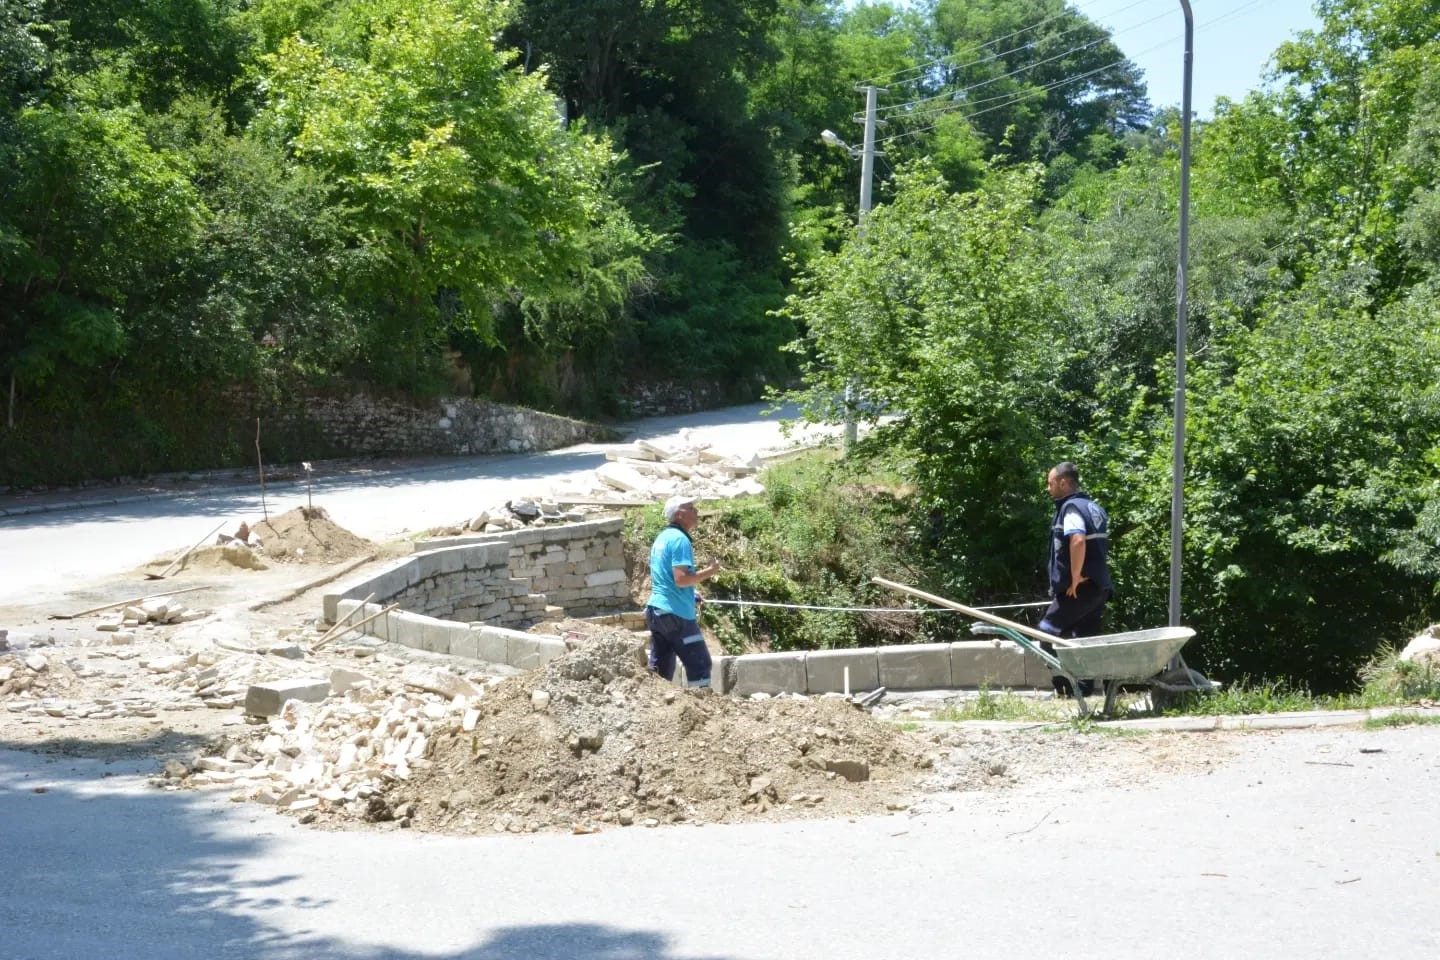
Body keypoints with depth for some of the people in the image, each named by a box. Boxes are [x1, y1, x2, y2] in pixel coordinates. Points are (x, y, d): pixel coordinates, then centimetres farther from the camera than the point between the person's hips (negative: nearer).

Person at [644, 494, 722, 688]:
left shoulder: (662, 537, 16)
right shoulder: (680, 539, -13)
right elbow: (681, 579, -21)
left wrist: (690, 595, 22)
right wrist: (710, 571, -12)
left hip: (655, 608, 9)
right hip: (676, 613, -9)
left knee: (660, 668, 8)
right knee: (699, 664, -3)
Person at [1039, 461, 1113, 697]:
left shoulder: (1071, 507, -12)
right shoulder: (1094, 508, 18)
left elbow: (1078, 541, -29)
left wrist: (1075, 579, -23)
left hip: (1078, 588, -9)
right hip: (1099, 586, 9)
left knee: (1048, 633, -1)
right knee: (1086, 640, 10)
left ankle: (1065, 685, -6)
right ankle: (1084, 689, 10)